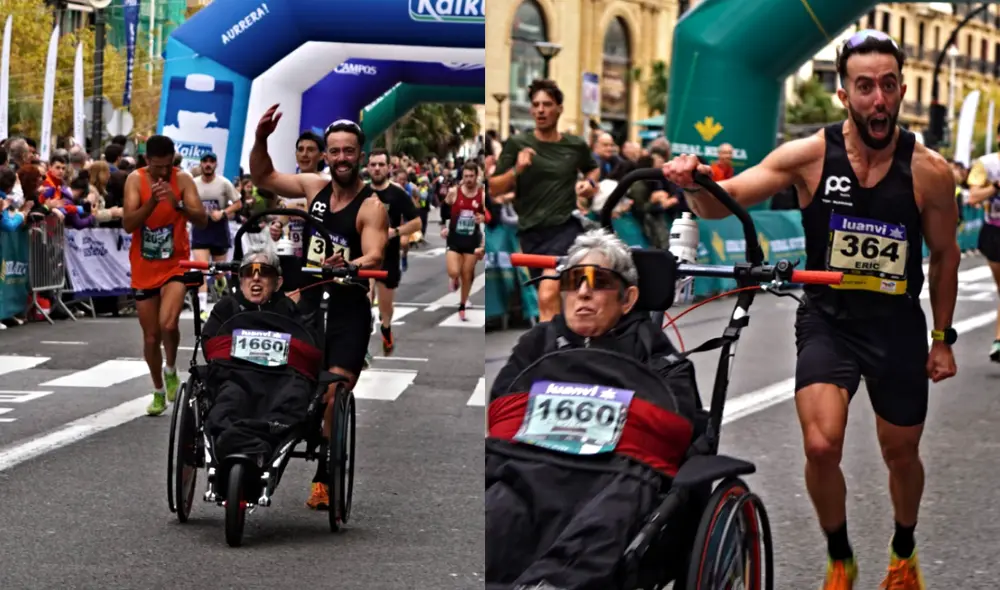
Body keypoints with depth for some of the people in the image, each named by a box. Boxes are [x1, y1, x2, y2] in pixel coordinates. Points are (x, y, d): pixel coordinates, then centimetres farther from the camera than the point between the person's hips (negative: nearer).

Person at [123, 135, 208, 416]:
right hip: (144, 268, 2)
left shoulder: (182, 179, -9)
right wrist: (152, 202, -31)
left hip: (175, 264, -2)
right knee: (151, 336, 9)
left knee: (168, 324, -24)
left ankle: (171, 372, 5)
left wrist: (177, 203, -33)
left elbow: (202, 220, -17)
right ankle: (158, 392, 27)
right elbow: (128, 224, -16)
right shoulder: (135, 180, -8)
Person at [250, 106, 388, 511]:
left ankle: (324, 480, 3)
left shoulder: (371, 206, -9)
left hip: (348, 313, -4)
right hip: (308, 306, 4)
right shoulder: (315, 187, 6)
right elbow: (263, 178, 13)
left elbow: (373, 258, -21)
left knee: (333, 401, -8)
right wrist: (261, 139, -5)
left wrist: (342, 267, -42)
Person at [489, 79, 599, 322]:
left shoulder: (576, 145, 3)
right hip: (531, 231, 2)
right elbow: (494, 188, 0)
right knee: (552, 299, 15)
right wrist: (516, 170, -17)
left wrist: (589, 182, 3)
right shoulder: (517, 143, -1)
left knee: (548, 297, -23)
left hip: (565, 227, -2)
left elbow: (593, 169, 26)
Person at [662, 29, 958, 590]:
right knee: (822, 448, -18)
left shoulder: (930, 171, -13)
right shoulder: (810, 155, -14)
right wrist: (694, 182, -36)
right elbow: (721, 203, -13)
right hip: (827, 319, -1)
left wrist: (944, 339, 6)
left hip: (898, 326, 1)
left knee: (902, 455, 15)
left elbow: (945, 254, 2)